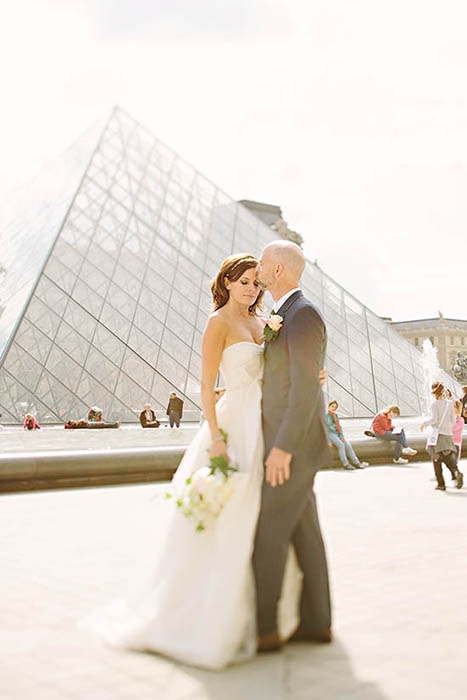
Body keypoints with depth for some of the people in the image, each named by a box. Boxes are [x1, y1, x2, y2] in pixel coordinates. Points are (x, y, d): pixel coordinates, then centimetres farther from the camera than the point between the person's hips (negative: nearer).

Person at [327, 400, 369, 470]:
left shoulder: (336, 415, 12)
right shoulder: (326, 416, -6)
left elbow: (339, 426, 13)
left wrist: (341, 435, -3)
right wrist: (328, 441, -17)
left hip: (338, 434, 5)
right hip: (330, 434, -5)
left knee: (348, 444, -18)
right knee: (341, 445, -29)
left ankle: (356, 463, -23)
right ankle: (345, 464, -29)